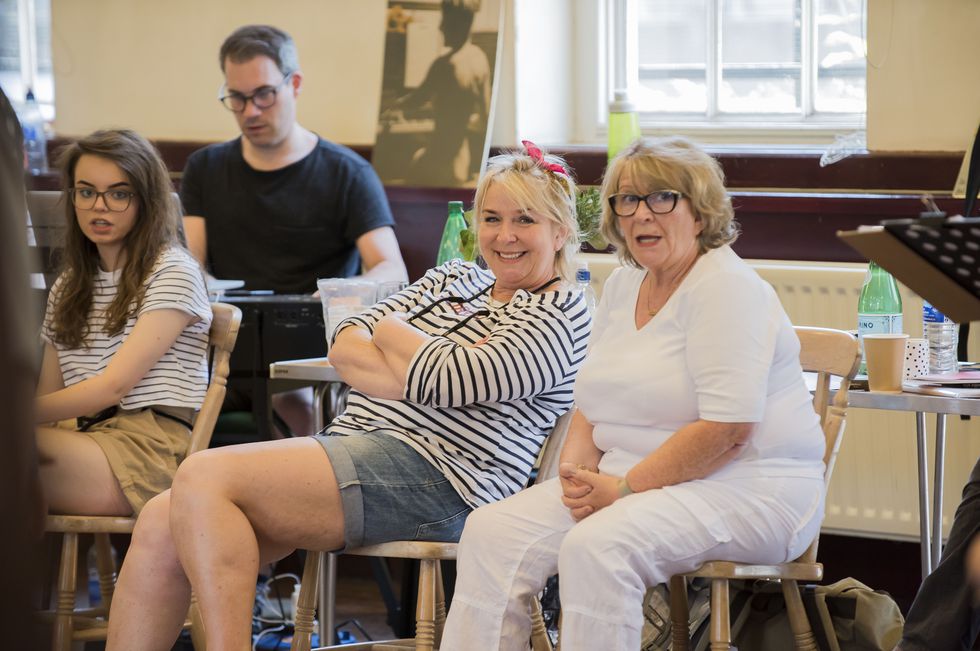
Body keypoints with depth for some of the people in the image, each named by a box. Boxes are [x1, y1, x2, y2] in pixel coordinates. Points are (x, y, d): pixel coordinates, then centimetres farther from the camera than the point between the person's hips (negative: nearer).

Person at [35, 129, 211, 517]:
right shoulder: (67, 289, 24)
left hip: (147, 446, -6)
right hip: (82, 438, 6)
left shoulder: (173, 272, 1)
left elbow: (114, 386, -7)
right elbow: (49, 395, 16)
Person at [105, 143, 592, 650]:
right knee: (160, 525, -12)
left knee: (202, 478, -24)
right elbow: (344, 346, 12)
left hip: (435, 478, -8)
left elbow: (445, 380, -14)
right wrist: (418, 376, -6)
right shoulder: (452, 278, 25)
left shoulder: (560, 314, 1)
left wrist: (389, 329, 5)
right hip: (356, 446, 8)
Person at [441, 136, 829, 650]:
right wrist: (576, 469, -2)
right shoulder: (624, 285, 14)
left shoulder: (726, 289, -12)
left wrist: (626, 488, -20)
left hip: (743, 489, -8)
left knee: (598, 546, -34)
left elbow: (727, 430, -21)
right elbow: (594, 402, 19)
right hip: (628, 480, 8)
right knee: (491, 530, -11)